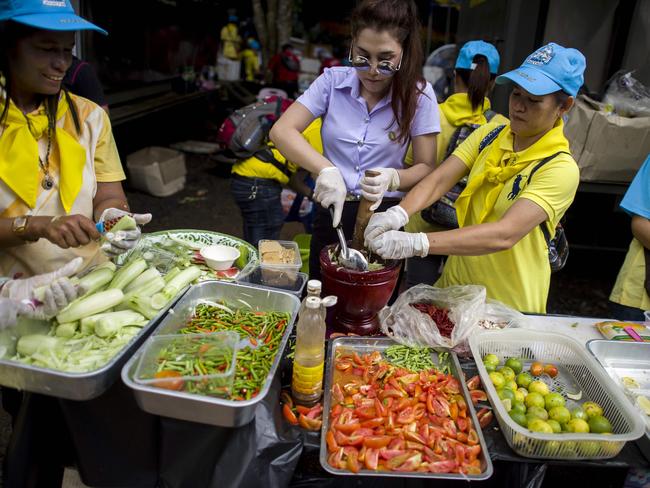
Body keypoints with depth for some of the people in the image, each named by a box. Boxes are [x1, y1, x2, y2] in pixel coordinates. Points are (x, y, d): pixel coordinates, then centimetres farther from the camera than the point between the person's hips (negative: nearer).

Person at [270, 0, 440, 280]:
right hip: (332, 214, 1)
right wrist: (326, 169, -30)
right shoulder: (333, 81, -6)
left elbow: (426, 167, -4)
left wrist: (393, 178, -27)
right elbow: (281, 131, -13)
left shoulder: (418, 95, -8)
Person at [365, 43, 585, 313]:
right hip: (453, 287, 5)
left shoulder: (560, 169, -19)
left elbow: (504, 235, -32)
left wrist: (415, 243, -43)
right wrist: (398, 213, -33)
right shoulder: (491, 134, 0)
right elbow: (438, 179, -12)